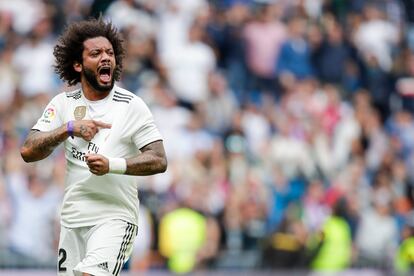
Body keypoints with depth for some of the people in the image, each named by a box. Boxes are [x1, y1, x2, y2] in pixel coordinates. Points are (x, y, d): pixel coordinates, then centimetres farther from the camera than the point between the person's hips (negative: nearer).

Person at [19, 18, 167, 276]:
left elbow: (159, 160, -8)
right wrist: (69, 128, -14)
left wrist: (112, 165, -22)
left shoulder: (132, 106, -3)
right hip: (72, 218, 5)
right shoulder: (63, 103, 7)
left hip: (114, 218, -5)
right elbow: (28, 151, -1)